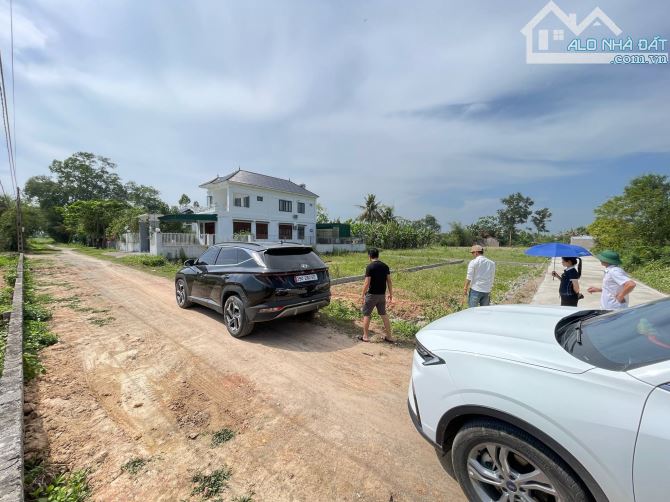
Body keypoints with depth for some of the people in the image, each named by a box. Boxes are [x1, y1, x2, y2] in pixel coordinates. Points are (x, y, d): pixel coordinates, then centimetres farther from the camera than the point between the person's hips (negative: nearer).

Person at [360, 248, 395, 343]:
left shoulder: (370, 266, -15)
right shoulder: (385, 266, 3)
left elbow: (367, 283, -17)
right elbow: (389, 281, 5)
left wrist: (363, 295, -7)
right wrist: (391, 294, 13)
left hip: (372, 294, -6)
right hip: (382, 295, 6)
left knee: (366, 314, 9)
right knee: (384, 315, 16)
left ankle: (365, 336, 16)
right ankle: (389, 336, 22)